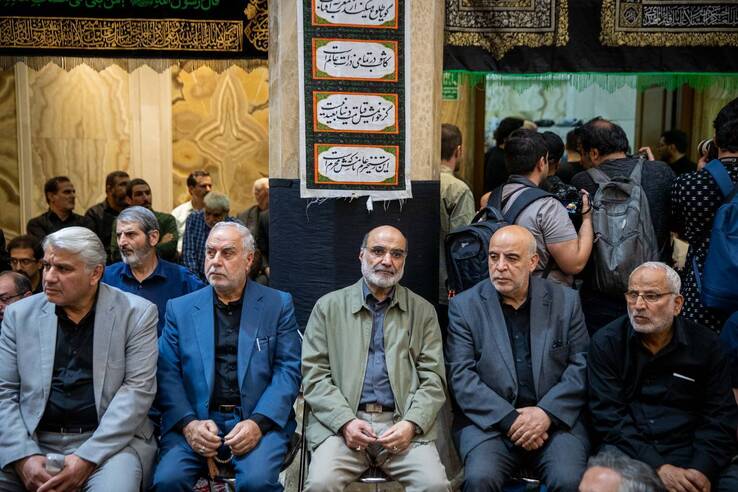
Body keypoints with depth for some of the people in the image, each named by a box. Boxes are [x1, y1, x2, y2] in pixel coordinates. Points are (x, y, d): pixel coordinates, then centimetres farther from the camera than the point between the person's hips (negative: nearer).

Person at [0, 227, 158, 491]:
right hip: (34, 441, 3)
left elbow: (138, 389, -8)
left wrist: (87, 457, -16)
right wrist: (23, 456, -11)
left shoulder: (136, 313, -2)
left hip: (109, 441, -3)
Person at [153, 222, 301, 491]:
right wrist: (188, 423, -13)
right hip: (195, 420, 2)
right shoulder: (180, 308, 11)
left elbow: (288, 371, 0)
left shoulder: (278, 305, 6)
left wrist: (258, 423, -14)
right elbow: (168, 374, 4)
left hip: (259, 419, -1)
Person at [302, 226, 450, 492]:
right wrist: (345, 421, -11)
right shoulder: (328, 306, 10)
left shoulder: (423, 311, 13)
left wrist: (411, 424, -10)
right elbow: (315, 375, 4)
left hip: (403, 423, 1)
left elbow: (433, 379, 7)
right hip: (341, 422, -1)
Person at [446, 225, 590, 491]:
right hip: (489, 420, -1)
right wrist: (509, 419, -14)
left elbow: (581, 366, 2)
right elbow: (461, 376, -5)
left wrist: (546, 413, -11)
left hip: (554, 417, 1)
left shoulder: (565, 300, 7)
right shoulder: (464, 306, 3)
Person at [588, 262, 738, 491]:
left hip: (689, 452, 1)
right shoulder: (606, 343, -1)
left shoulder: (705, 345, 4)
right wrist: (656, 467, -18)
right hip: (627, 453, -1)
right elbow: (607, 414, -8)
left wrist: (701, 470, -15)